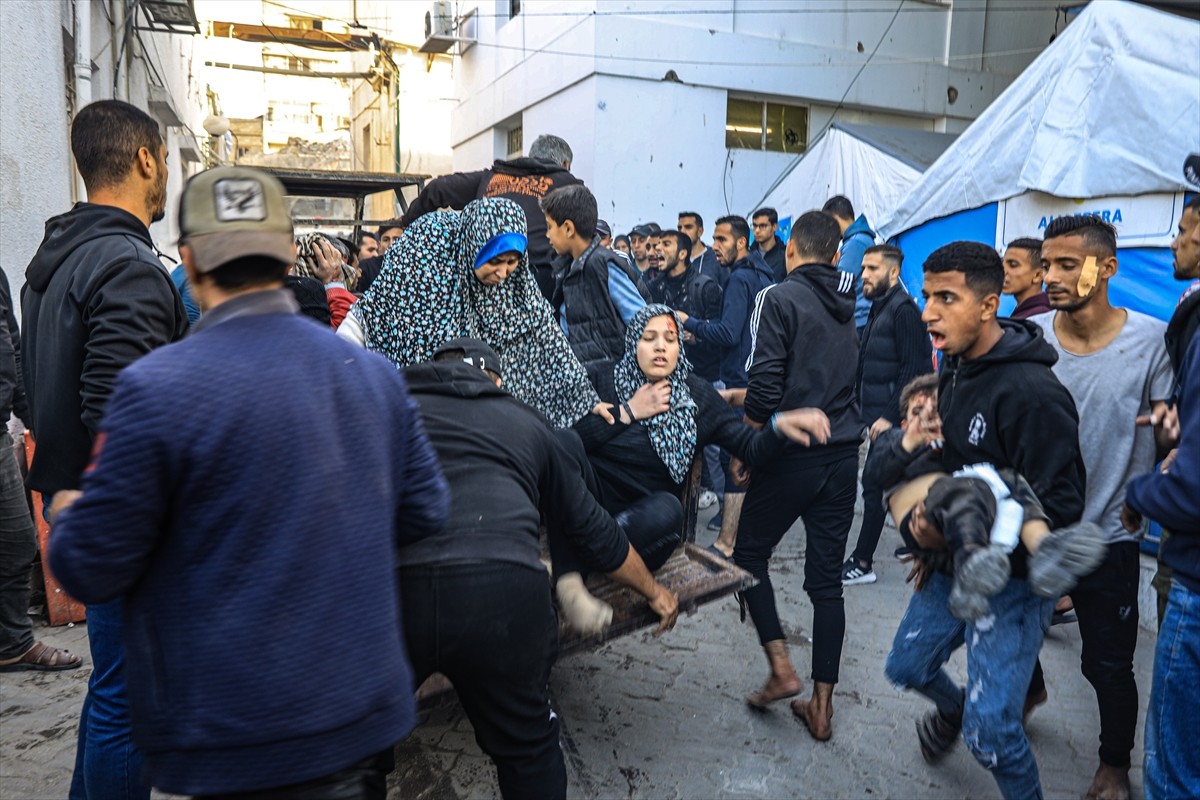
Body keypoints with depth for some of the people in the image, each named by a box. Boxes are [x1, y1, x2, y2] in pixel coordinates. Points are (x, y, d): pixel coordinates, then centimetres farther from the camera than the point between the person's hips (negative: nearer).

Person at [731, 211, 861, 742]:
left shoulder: (779, 298, -8)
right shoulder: (847, 308, 13)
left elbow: (765, 387, -17)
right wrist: (744, 398, 26)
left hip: (793, 456, -6)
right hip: (844, 457, 6)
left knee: (749, 553, 14)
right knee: (826, 578, 10)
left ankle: (781, 669, 7)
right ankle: (821, 706, 16)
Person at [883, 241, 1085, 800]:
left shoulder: (1032, 392, -26)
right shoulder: (953, 370, 2)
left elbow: (1059, 507, -26)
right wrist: (928, 536, 4)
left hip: (1013, 580, -8)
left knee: (989, 732, -6)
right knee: (907, 667, 22)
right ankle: (954, 709, 54)